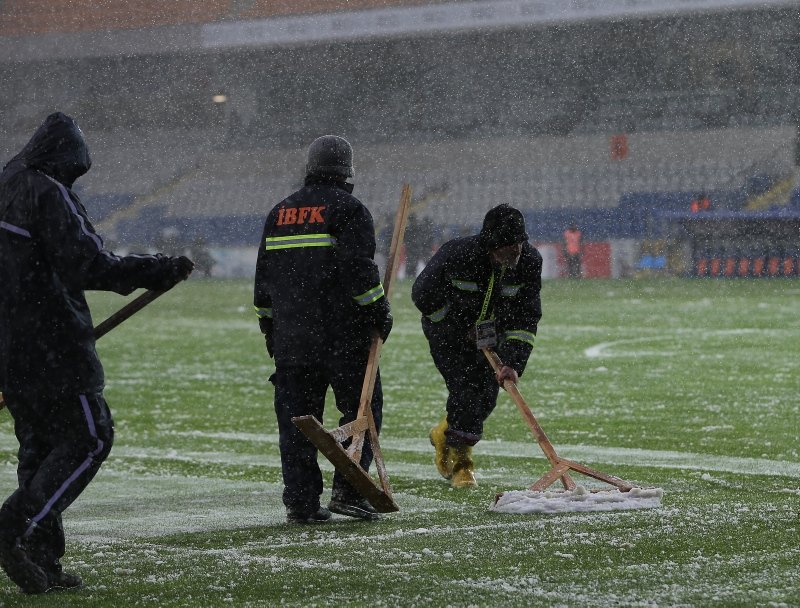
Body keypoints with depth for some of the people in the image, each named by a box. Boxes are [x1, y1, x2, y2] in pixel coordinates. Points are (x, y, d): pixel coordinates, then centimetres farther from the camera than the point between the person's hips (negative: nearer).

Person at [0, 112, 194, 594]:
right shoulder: (49, 195, -13)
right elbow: (86, 266, -21)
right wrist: (161, 271, -16)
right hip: (51, 344, -9)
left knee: (40, 444, 13)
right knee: (89, 436, -3)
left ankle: (42, 562, 12)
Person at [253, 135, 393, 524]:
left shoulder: (280, 212, 15)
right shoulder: (347, 209, -4)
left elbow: (264, 275, 18)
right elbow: (359, 269, -15)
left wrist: (269, 326, 25)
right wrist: (379, 312, -5)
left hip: (290, 335, 5)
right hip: (343, 333, -5)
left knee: (296, 417, 7)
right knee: (361, 407, 5)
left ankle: (301, 503, 5)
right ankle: (347, 490, -5)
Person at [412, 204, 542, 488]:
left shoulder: (530, 262, -21)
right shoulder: (457, 254, -31)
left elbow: (525, 319, -17)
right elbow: (423, 294, -19)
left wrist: (513, 363, -27)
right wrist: (465, 327, -15)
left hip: (491, 334, 4)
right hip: (447, 331, -4)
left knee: (487, 396, 2)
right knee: (466, 390, -15)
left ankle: (445, 434, 31)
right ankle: (460, 462, 2)